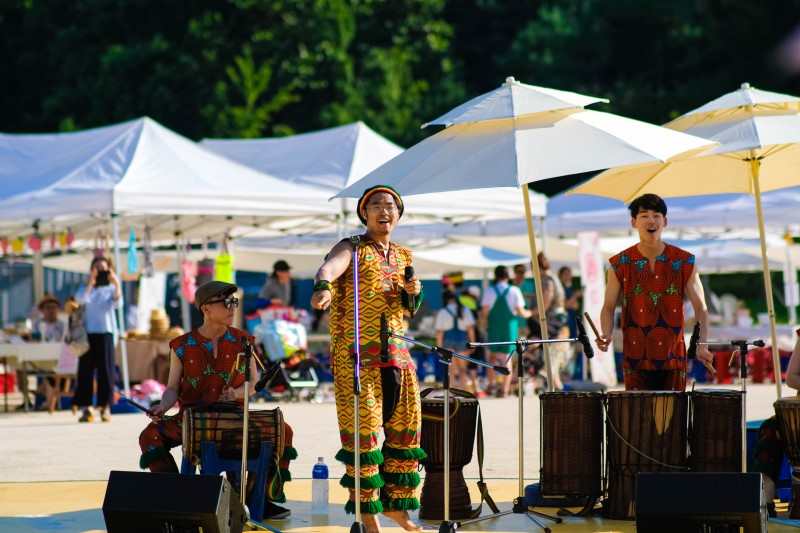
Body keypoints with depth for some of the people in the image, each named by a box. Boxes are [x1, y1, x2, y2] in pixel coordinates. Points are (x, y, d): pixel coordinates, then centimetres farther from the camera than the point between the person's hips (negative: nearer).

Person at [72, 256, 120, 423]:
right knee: (86, 370, -3)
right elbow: (80, 300, -12)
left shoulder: (109, 289, 8)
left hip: (106, 333, 0)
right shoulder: (85, 289, 9)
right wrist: (91, 283, -26)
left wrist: (117, 284, -31)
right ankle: (86, 408, 0)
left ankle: (105, 408, 1)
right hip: (88, 333, 0)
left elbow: (116, 300, -13)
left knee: (105, 370, -3)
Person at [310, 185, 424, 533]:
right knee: (362, 431, -7)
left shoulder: (402, 257, 16)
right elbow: (330, 266, -27)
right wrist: (322, 287, -50)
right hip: (356, 354, -6)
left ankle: (394, 503, 20)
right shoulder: (352, 249, -3)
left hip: (397, 354, 6)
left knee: (404, 427, 7)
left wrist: (413, 294, 1)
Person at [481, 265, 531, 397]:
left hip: (494, 327, 1)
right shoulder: (514, 291, -6)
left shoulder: (489, 291, -3)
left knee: (492, 355, 18)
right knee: (507, 358, 2)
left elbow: (485, 312, -5)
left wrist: (487, 324, 12)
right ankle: (505, 389, -2)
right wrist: (529, 313, 13)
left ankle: (492, 383, 11)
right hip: (510, 327, -1)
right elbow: (520, 312, -7)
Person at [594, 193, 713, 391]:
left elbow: (700, 308, 1)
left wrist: (702, 345, -13)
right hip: (635, 360, 0)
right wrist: (606, 335, -15)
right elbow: (608, 308, 5)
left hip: (673, 360, 0)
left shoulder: (684, 262, 1)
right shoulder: (620, 264, 2)